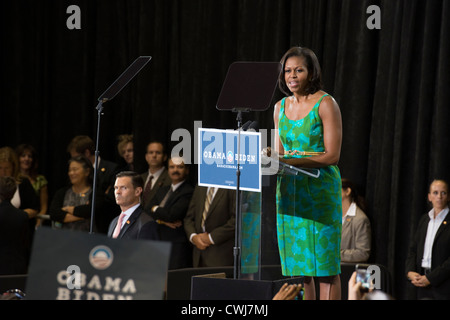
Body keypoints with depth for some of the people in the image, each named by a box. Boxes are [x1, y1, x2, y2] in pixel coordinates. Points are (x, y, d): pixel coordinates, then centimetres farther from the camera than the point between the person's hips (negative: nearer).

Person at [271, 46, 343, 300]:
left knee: (324, 263, -5)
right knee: (297, 264, 4)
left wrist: (292, 162, -20)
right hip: (289, 190, 5)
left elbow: (332, 155, -11)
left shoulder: (326, 104, -6)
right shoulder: (281, 107, 12)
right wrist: (270, 159, -6)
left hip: (320, 190, -5)